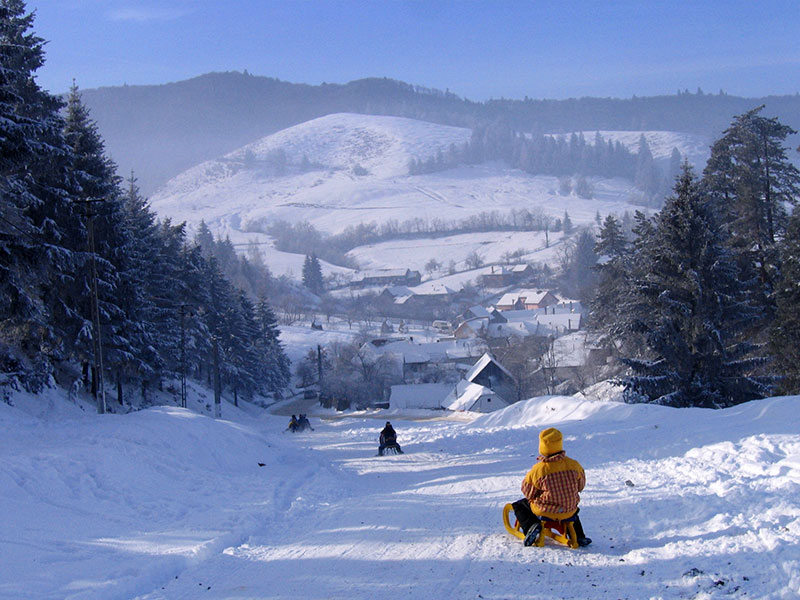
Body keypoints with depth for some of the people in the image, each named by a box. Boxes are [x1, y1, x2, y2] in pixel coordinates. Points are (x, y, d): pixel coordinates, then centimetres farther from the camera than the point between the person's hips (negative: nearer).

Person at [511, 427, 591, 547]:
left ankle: (531, 526, -5)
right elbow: (580, 486, 4)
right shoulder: (574, 465, -13)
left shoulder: (538, 470, -22)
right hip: (569, 512, 3)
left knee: (519, 506, 20)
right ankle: (579, 537, 31)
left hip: (545, 511, -3)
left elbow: (528, 492, -8)